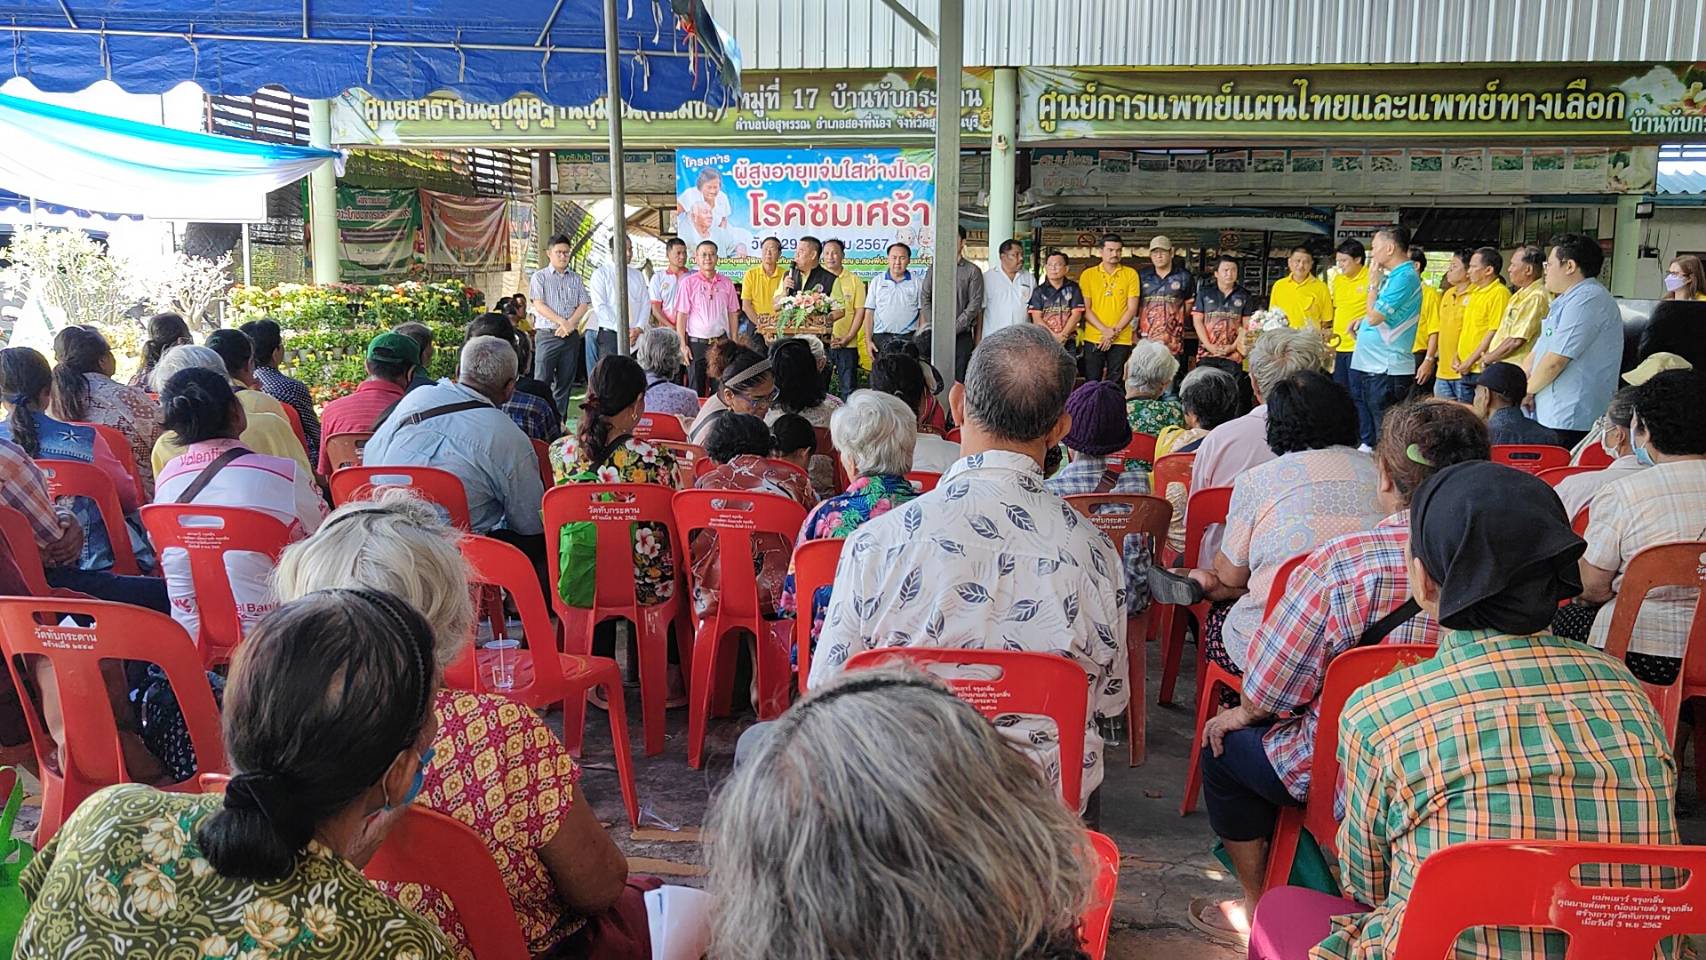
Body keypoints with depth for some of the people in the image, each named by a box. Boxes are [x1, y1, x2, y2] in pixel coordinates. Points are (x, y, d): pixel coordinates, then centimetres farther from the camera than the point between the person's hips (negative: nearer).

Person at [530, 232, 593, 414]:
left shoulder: (575, 278, 14)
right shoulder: (540, 276, 4)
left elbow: (584, 304, 5)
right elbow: (539, 305, -6)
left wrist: (570, 324, -11)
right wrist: (562, 322, -14)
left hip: (571, 336, 4)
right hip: (547, 335, -4)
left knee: (565, 382, 5)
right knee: (542, 381, -9)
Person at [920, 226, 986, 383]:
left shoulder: (973, 271, 3)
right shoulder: (933, 267, 11)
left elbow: (974, 305, -3)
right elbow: (924, 298, 7)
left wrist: (954, 328, -11)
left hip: (961, 335, -2)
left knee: (959, 381, -4)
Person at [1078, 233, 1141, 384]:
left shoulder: (1130, 274, 5)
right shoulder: (1088, 274, 4)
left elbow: (1132, 308, 1)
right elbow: (1085, 308, 0)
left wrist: (1115, 331, -9)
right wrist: (1105, 330, -12)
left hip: (1121, 340, 0)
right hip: (1093, 338, 0)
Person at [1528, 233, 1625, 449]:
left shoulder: (1588, 300, -13)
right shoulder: (1566, 302, 23)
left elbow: (1555, 360, -18)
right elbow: (1537, 353, 23)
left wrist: (1528, 390, -3)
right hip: (1552, 415, 10)